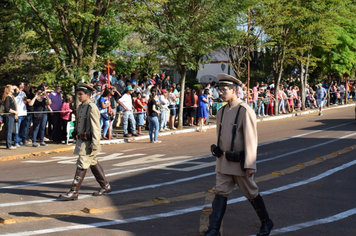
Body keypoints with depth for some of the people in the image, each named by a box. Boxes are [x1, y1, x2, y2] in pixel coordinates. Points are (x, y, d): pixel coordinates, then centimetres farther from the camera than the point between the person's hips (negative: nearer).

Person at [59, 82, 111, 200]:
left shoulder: (92, 108, -16)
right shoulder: (80, 107, 12)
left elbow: (96, 127, -19)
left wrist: (94, 144, -22)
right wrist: (78, 135, 21)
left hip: (89, 142, -10)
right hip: (81, 140, 10)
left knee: (82, 166, -7)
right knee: (93, 163, 16)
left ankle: (74, 192, -4)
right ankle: (105, 186, 27)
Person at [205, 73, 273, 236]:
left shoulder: (245, 111, -16)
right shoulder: (222, 112, 6)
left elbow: (251, 140, -18)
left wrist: (250, 165, -19)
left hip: (239, 162, -6)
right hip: (223, 162, 6)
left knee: (251, 194, 9)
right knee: (220, 193, 3)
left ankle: (266, 223, 29)